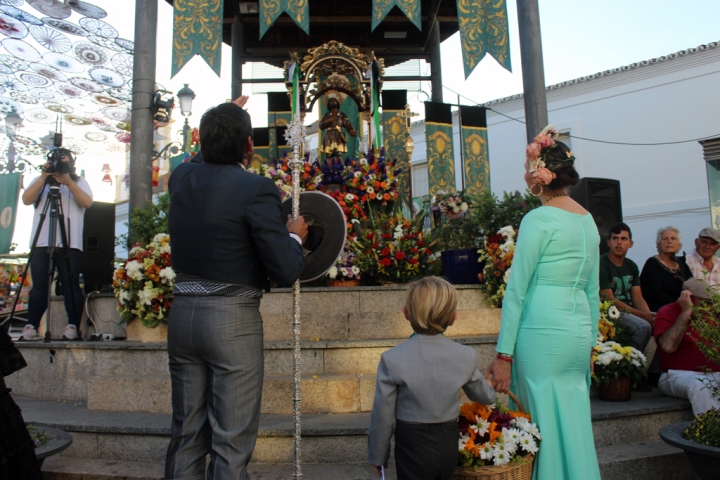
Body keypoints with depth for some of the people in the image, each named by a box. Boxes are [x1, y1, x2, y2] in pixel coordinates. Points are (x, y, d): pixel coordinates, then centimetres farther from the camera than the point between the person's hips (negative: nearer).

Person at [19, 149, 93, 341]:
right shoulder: (40, 181, 19)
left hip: (70, 244, -2)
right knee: (39, 287, -1)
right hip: (42, 243, 2)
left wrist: (69, 182, -15)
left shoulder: (80, 182, 15)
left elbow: (87, 202, -4)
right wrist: (43, 178, -8)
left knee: (71, 286, -5)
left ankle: (73, 327, -5)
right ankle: (31, 328, -1)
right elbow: (26, 199, 1)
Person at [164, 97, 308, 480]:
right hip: (233, 320, -6)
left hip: (182, 314, 7)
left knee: (185, 435, 18)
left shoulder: (181, 178, 4)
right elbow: (286, 271, -17)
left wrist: (222, 121, 39)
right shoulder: (256, 188, -14)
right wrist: (294, 236, 3)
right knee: (231, 442, 5)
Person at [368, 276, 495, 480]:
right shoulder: (467, 356, -8)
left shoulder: (392, 359, -17)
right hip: (448, 446, 3)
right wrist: (491, 392, 33)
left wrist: (377, 455, 6)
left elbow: (383, 415, -9)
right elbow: (486, 397, 9)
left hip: (412, 448, -3)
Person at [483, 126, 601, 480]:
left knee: (544, 424, 3)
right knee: (575, 424, 15)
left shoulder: (538, 219, -10)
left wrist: (504, 355, -9)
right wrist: (589, 343, 24)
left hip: (542, 331, -7)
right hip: (580, 333, 8)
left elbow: (516, 291, -11)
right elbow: (593, 291, 16)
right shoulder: (588, 220, 11)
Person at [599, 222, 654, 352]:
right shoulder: (602, 264, -12)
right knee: (643, 326, -27)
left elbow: (638, 299, 9)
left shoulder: (632, 266, 13)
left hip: (629, 311, 8)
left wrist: (649, 315, -13)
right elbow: (609, 301, -16)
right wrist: (642, 315, -19)